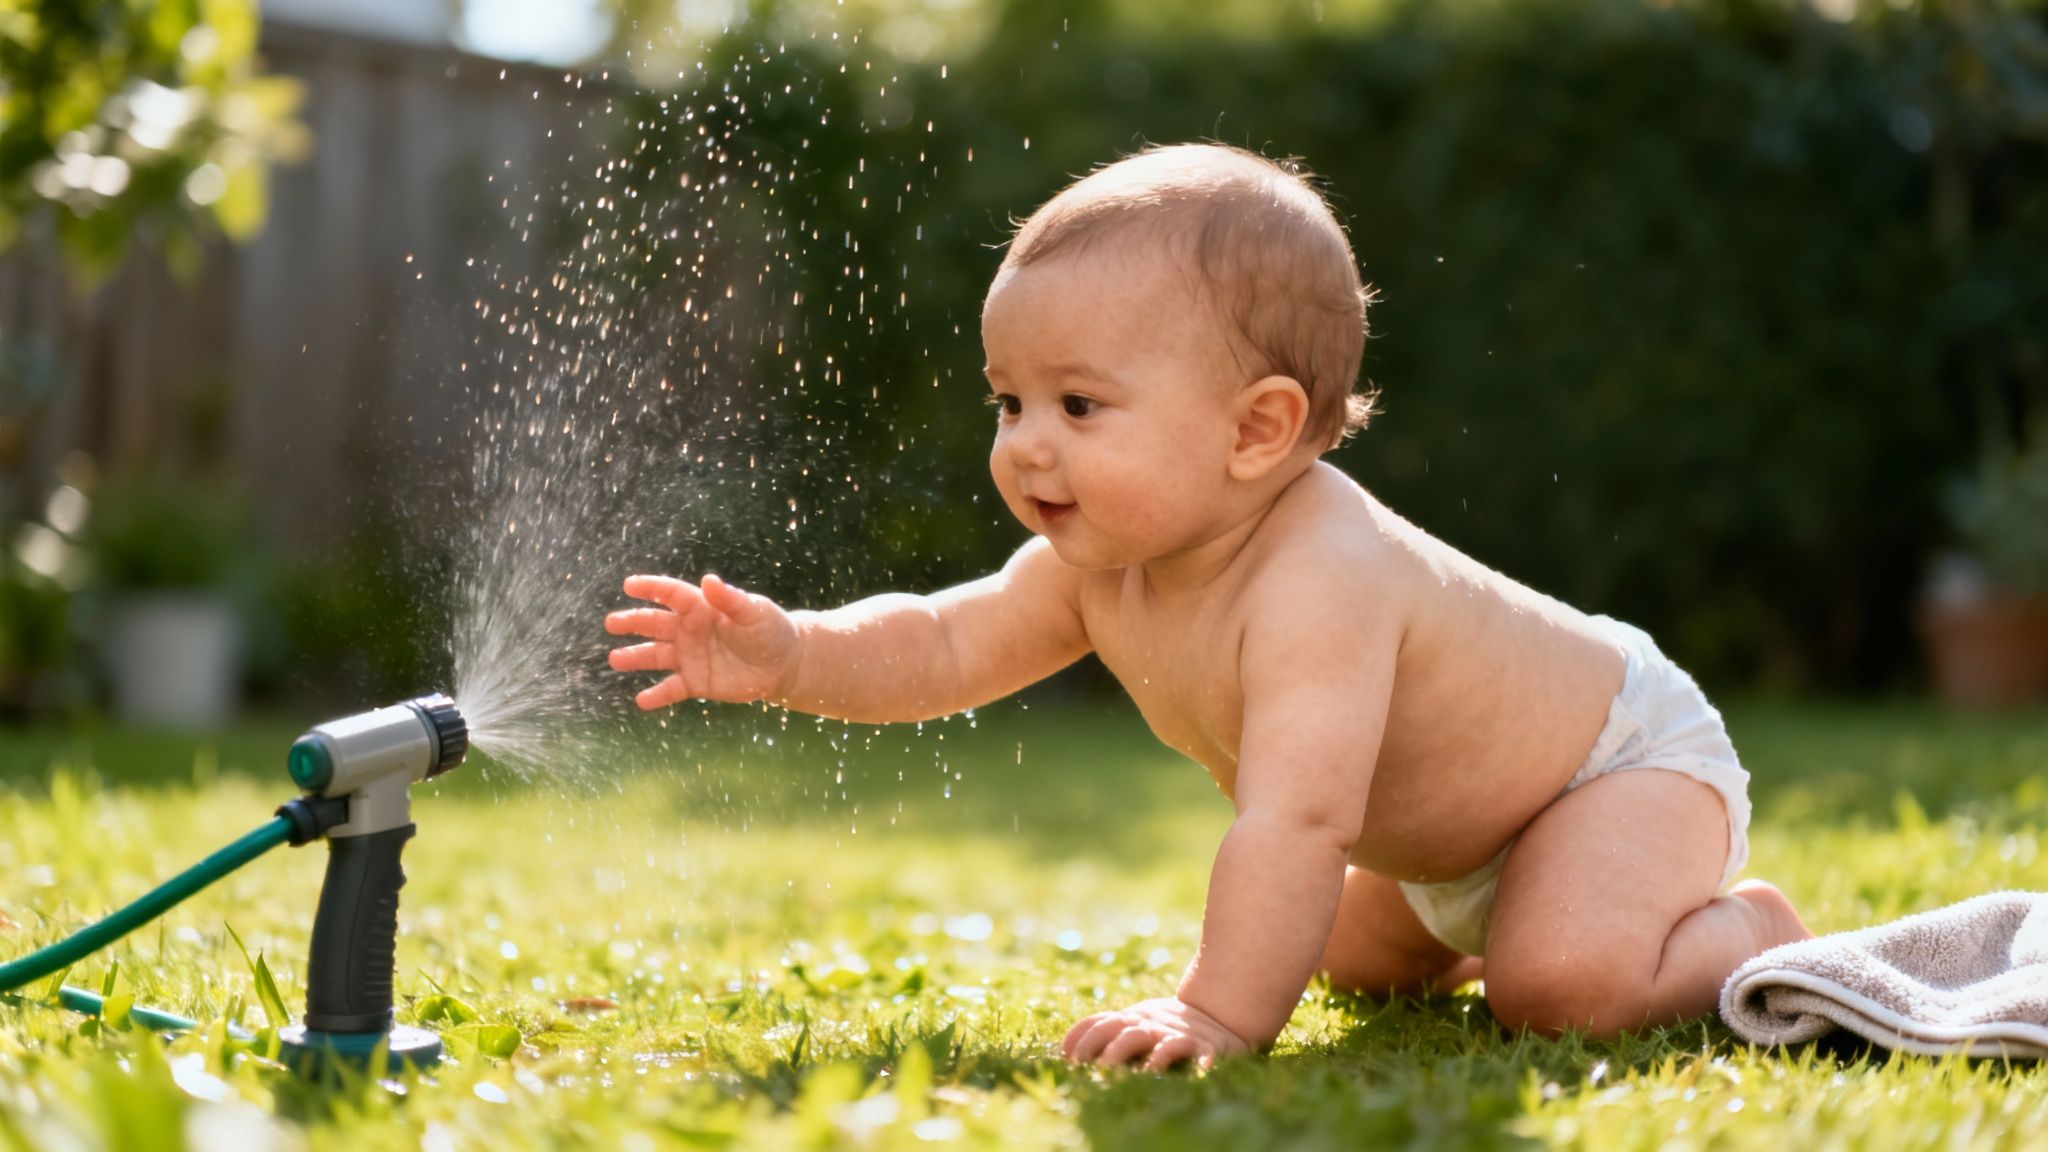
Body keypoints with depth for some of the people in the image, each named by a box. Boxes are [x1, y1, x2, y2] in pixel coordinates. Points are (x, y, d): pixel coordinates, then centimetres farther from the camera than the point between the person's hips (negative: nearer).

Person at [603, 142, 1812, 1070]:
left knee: (1561, 985, -31)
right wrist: (789, 654, -24)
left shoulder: (1322, 579, -43)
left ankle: (1753, 934, -3)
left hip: (1629, 756, -8)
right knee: (1350, 955, 26)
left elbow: (1295, 819, -51)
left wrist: (1221, 1016, -54)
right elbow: (946, 647, -8)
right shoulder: (1099, 564, -16)